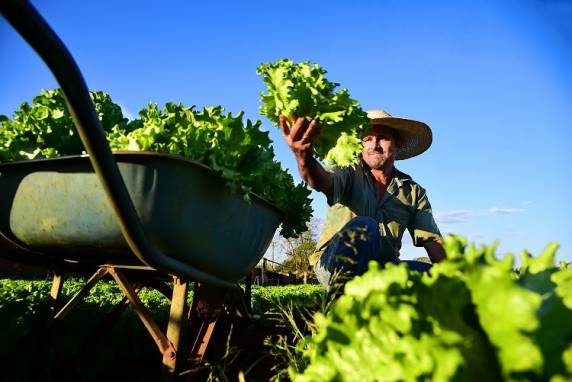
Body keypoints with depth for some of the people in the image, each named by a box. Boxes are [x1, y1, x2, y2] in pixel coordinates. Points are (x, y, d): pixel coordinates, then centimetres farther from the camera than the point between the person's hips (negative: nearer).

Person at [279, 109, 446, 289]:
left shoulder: (414, 192, 8)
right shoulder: (349, 175, -2)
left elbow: (432, 241, 0)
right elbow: (322, 181, -26)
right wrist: (304, 157, -50)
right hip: (334, 266, -3)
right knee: (363, 226, -32)